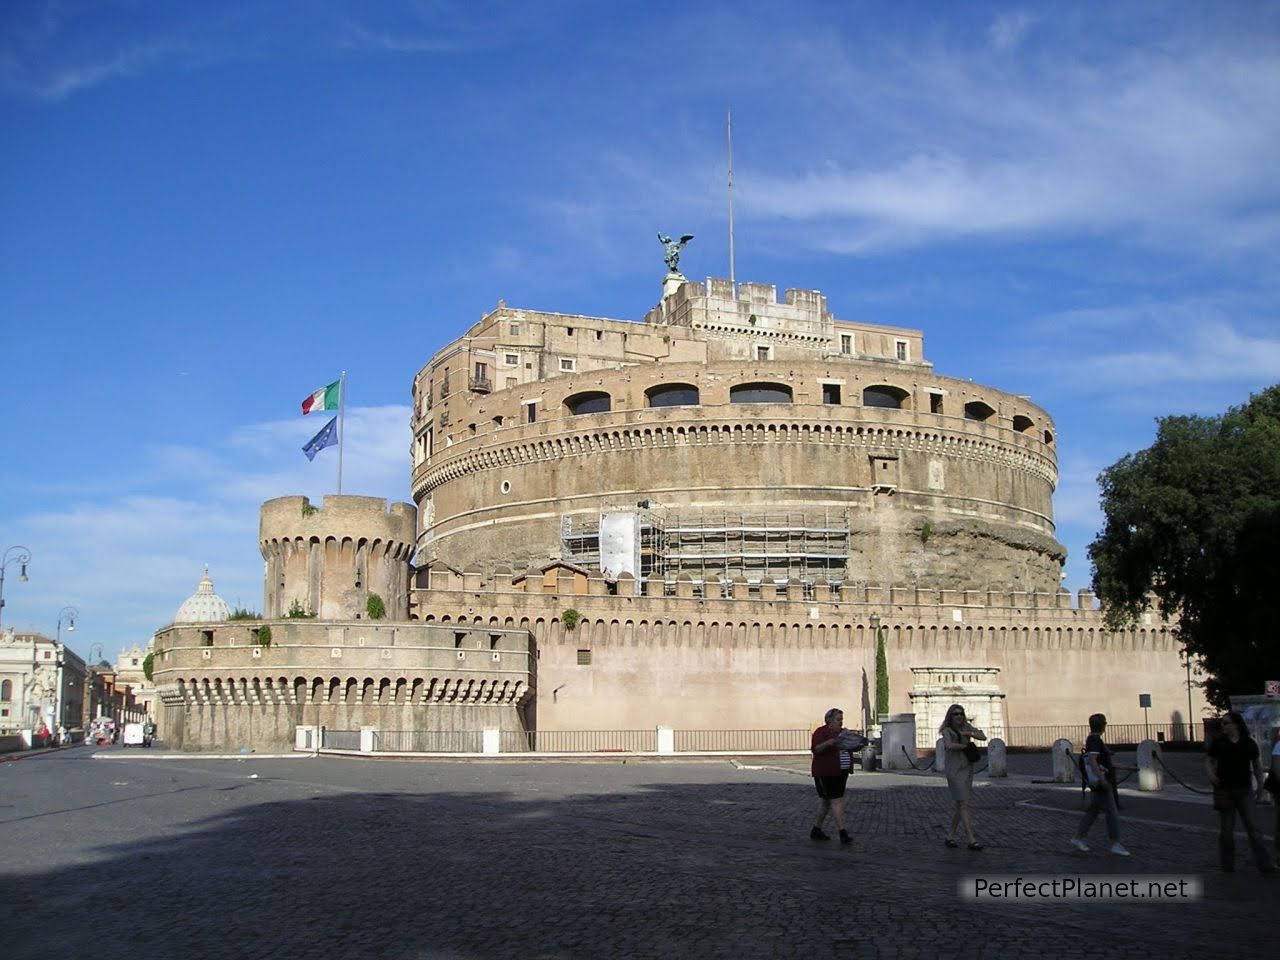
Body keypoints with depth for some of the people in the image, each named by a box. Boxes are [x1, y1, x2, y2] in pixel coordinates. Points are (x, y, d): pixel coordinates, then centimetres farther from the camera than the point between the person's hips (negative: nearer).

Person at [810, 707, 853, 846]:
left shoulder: (841, 733, 13)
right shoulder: (821, 732, -11)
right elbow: (815, 749, -20)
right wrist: (829, 743, -35)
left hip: (840, 773, 8)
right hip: (825, 773, -8)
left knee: (826, 801, 13)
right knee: (837, 801, -12)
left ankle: (816, 831, 22)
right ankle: (843, 833, -13)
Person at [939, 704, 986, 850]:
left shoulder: (966, 728, 12)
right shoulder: (947, 731, -5)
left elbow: (983, 737, 0)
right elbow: (949, 745, -24)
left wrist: (968, 734, -15)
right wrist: (966, 745, -10)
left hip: (967, 770, 6)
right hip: (954, 771, -6)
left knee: (960, 806, 10)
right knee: (964, 805, -12)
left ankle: (950, 836, 21)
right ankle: (972, 840, -15)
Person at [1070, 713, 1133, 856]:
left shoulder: (1096, 740, 18)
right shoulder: (1094, 740, -14)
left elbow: (1107, 762, 23)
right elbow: (1092, 761, -24)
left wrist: (1125, 767, 22)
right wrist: (1102, 778, -29)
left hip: (1103, 783, 10)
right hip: (1100, 783, -10)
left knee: (1093, 811, 11)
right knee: (1112, 812, -6)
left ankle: (1077, 838, 14)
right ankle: (1115, 844, -3)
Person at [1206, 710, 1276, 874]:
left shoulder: (1249, 743, 1)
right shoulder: (1218, 742, 0)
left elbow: (1257, 764, 9)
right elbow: (1209, 760, 6)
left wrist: (1260, 785, 3)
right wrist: (1211, 774, -14)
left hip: (1244, 791, 0)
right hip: (1224, 790, 0)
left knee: (1252, 826, -5)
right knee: (1226, 829, 6)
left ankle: (1264, 863, -5)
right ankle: (1227, 865, 15)